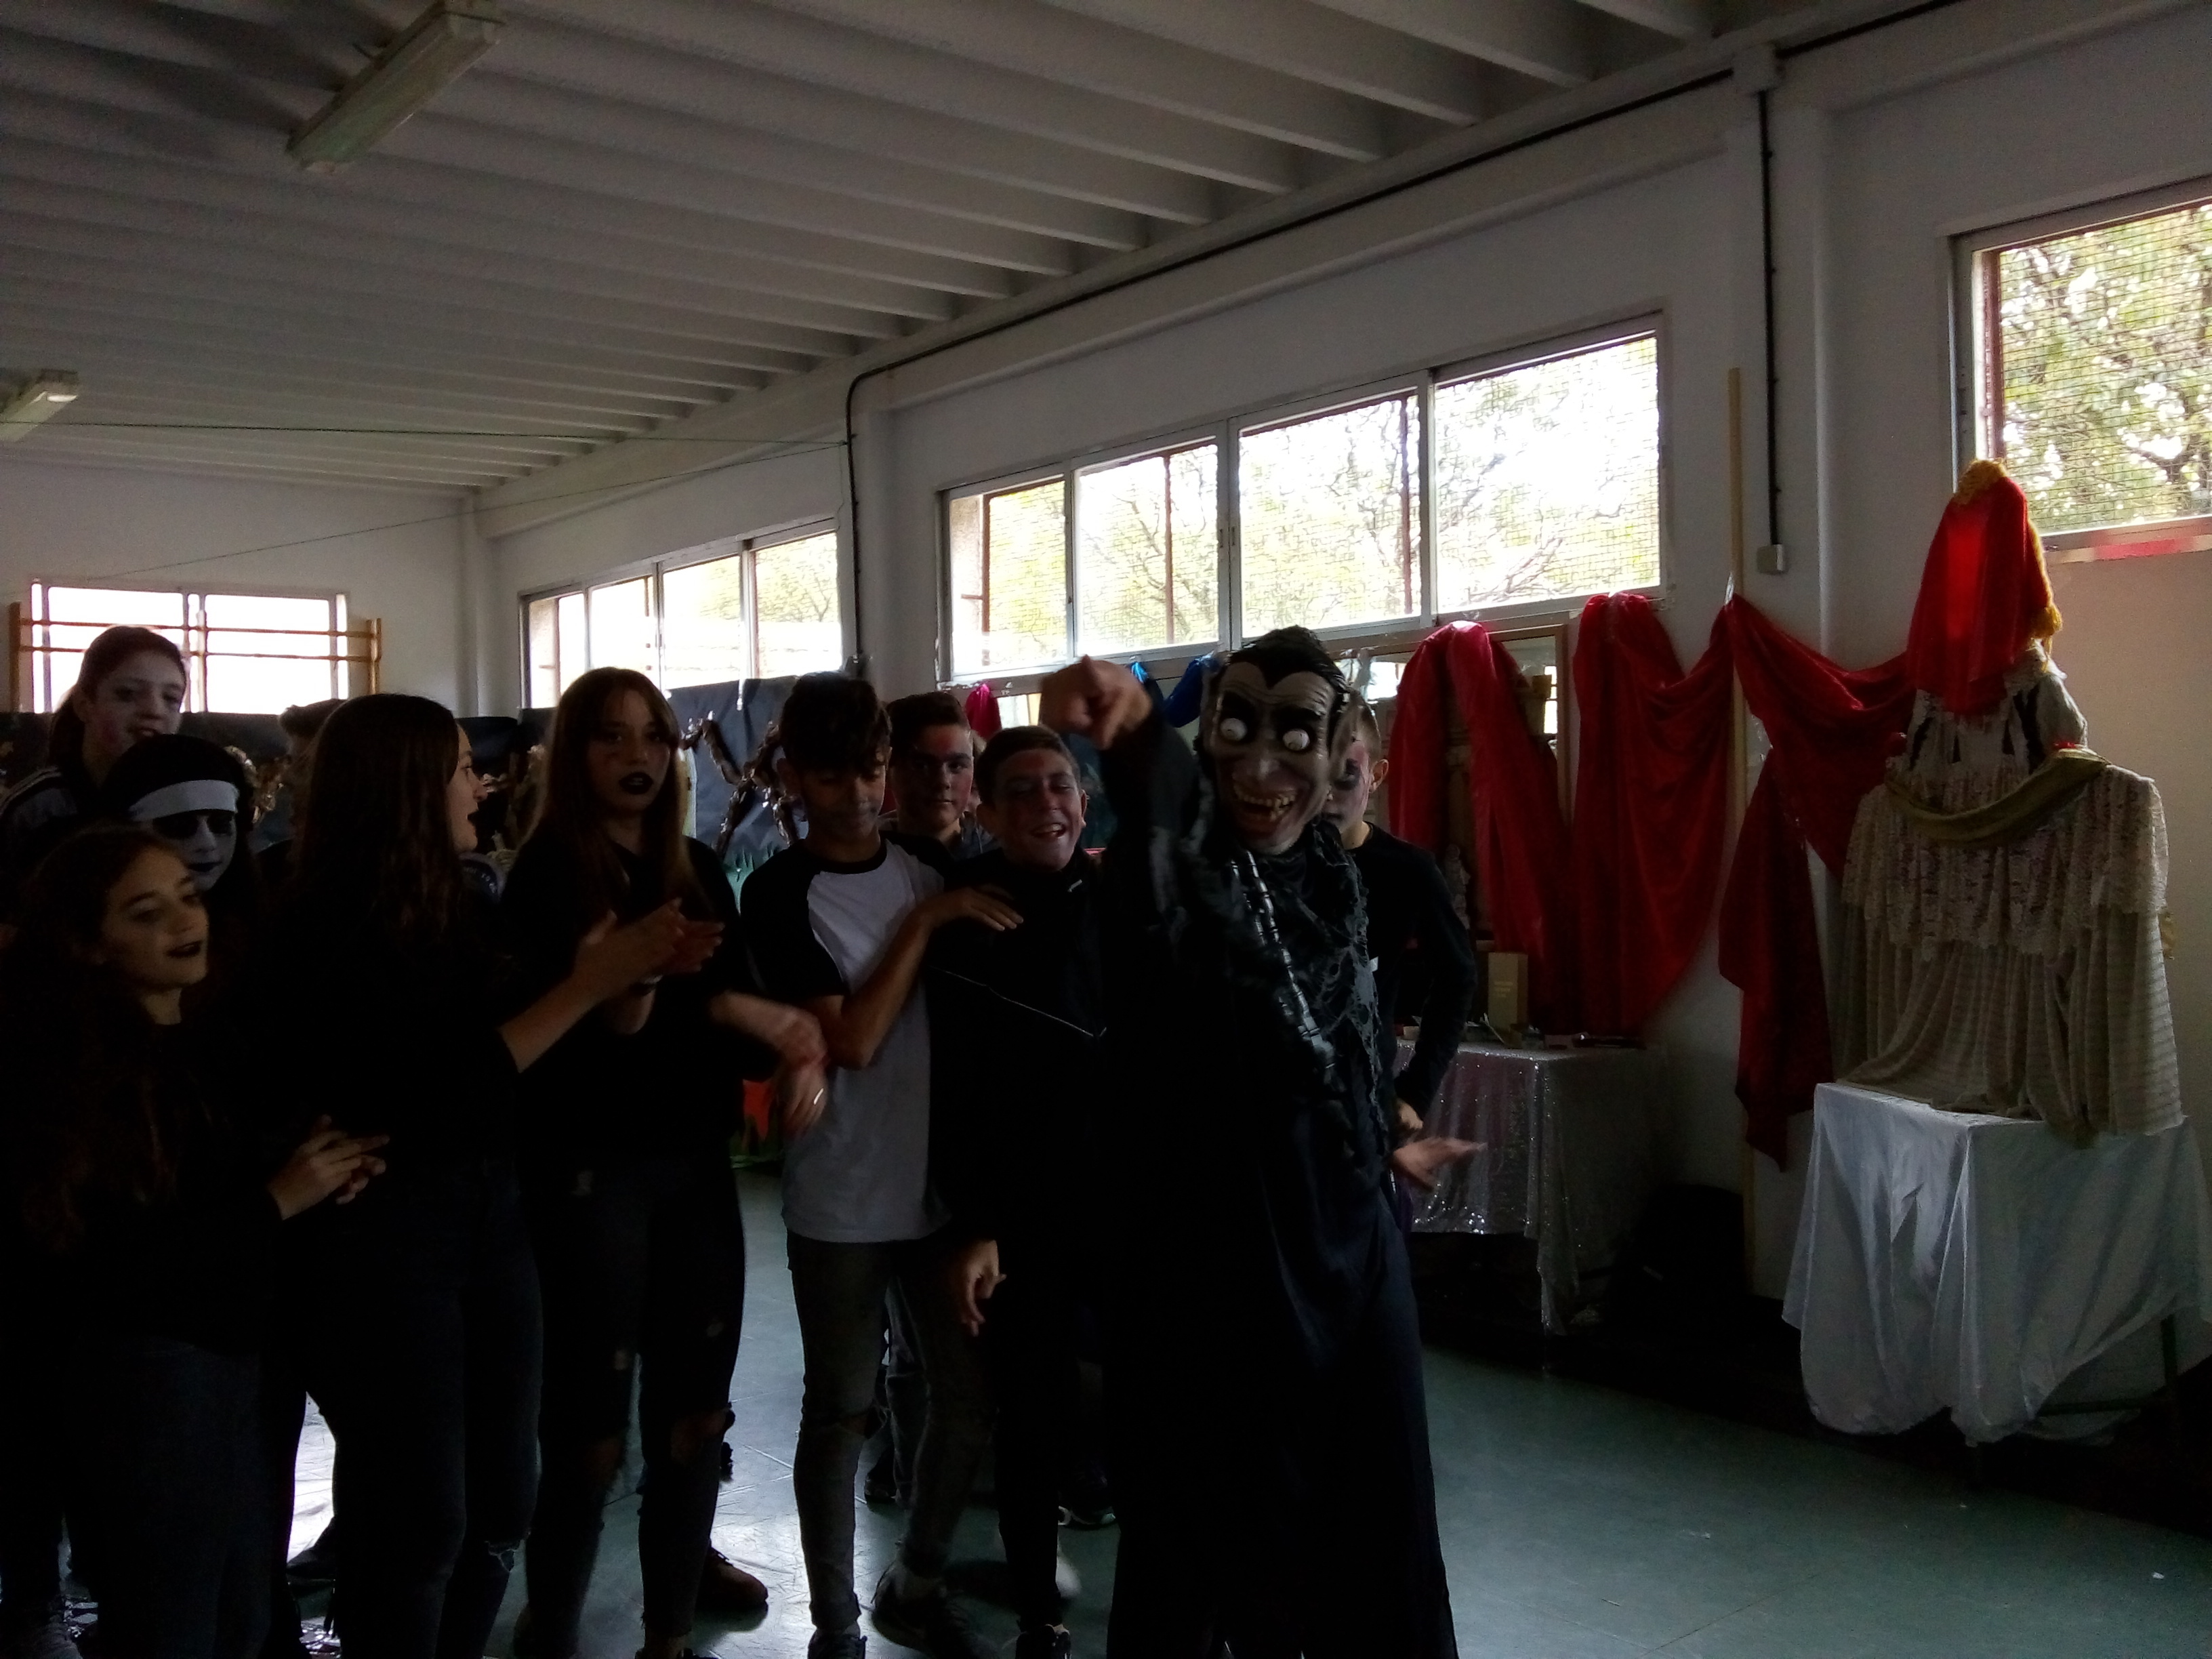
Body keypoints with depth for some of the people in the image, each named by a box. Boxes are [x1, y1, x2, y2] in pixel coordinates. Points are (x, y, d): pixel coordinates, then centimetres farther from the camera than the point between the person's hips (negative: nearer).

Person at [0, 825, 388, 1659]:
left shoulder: (207, 1050, 6)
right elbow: (109, 1268, -21)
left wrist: (322, 1175, -5)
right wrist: (278, 1201, -17)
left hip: (232, 1359, 7)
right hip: (137, 1379, -7)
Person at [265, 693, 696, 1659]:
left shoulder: (459, 910, 7)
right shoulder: (331, 933, -14)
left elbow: (529, 1062, 12)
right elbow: (434, 1098, -20)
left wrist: (625, 979, -4)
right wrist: (584, 989, -18)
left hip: (492, 1211, 7)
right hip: (387, 1233, -7)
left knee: (501, 1503, 14)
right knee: (419, 1520, 3)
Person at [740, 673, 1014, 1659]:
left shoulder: (933, 865, 4)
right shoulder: (780, 892, -9)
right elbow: (853, 1040, -17)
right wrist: (924, 923, -17)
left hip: (946, 1181, 5)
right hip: (842, 1199, -4)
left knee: (973, 1397, 11)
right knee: (841, 1412, 6)